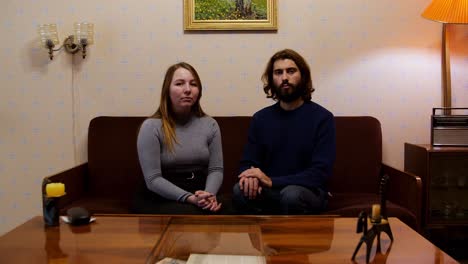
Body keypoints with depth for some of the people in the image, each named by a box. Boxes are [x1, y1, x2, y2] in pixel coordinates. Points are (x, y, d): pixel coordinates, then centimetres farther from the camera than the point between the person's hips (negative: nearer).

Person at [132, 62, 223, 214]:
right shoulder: (151, 126, -7)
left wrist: (209, 195, -17)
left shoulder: (210, 124, 7)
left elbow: (216, 169, 4)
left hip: (199, 196, 4)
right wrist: (190, 198, -23)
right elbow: (153, 180, -12)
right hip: (159, 199, -4)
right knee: (191, 215, -33)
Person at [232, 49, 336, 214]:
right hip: (269, 191, 3)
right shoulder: (260, 118, 6)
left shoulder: (322, 118, -7)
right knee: (241, 190, -28)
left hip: (308, 192, -2)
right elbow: (248, 162, 9)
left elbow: (320, 173, -14)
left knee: (291, 194, -36)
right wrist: (251, 176, -17)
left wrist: (271, 181, -23)